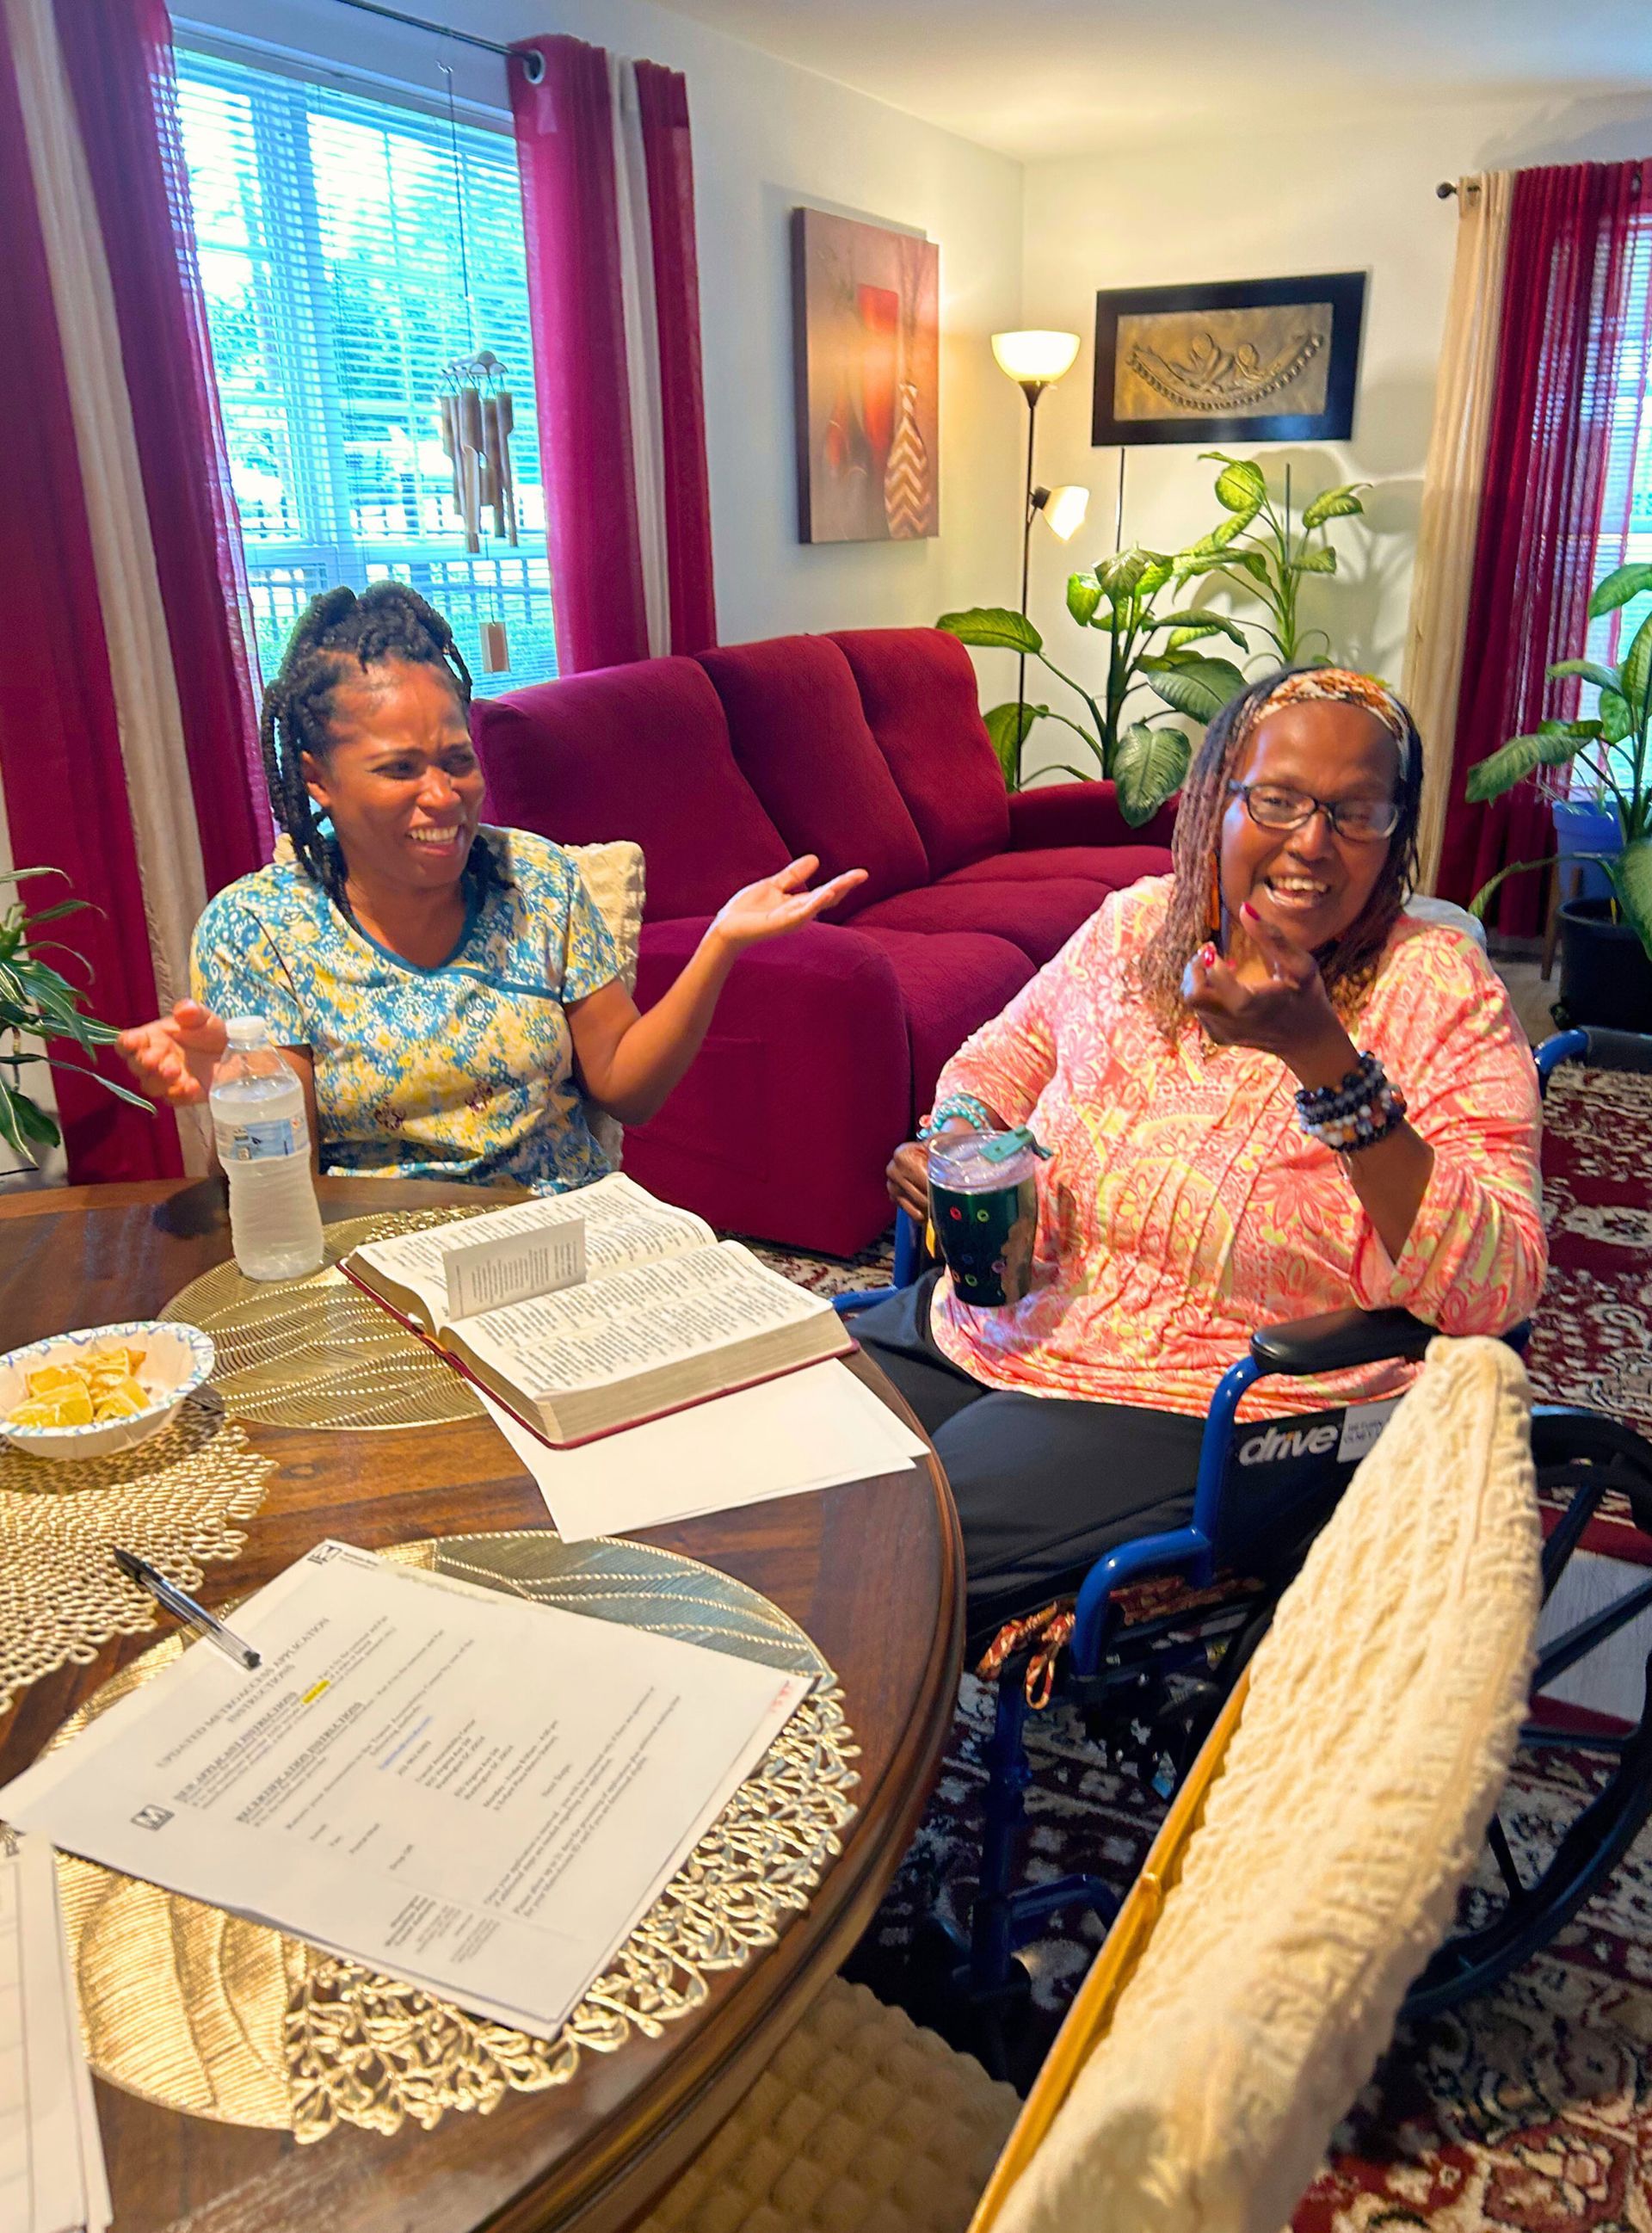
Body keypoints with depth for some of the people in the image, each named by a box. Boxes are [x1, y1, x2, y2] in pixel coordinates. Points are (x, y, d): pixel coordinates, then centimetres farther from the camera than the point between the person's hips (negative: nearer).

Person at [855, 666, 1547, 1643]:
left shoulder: (1437, 986, -12)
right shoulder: (1138, 922, 2)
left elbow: (1492, 1290, -21)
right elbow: (1007, 1049, 20)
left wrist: (1320, 1053, -31)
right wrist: (955, 1132, -4)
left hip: (1197, 1407, -5)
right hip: (994, 1325, 6)